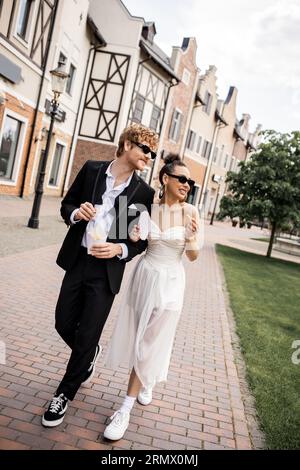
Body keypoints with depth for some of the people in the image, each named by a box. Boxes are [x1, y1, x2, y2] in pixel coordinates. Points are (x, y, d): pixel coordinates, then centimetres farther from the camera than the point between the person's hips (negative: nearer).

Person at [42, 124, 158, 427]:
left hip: (107, 270, -2)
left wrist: (121, 249, -17)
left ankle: (64, 394, 27)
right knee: (64, 323, 14)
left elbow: (143, 239, 1)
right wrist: (76, 213, -14)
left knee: (87, 336, 4)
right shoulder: (91, 169, -1)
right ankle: (89, 355, 47)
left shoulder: (144, 192, -5)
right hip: (76, 262, 3)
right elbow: (67, 204, 9)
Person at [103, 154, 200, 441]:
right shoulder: (148, 207, -4)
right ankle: (148, 379, 46)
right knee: (137, 336, 15)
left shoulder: (190, 211, -9)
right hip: (145, 275, 3)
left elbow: (193, 257, -5)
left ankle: (126, 409, 12)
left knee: (150, 343, 0)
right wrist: (133, 238, -13)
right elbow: (138, 244, 9)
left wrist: (192, 238, -25)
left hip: (171, 282, -3)